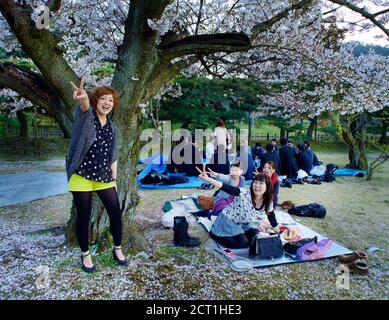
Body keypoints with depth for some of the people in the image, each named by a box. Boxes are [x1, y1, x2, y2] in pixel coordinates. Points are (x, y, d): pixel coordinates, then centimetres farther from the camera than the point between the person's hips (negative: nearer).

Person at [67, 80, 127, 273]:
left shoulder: (113, 128, 10)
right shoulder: (86, 116, -4)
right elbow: (85, 106, -30)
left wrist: (114, 178, 9)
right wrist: (83, 96, -53)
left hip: (104, 177, 4)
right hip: (81, 176, -4)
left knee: (116, 213, 3)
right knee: (84, 216, 7)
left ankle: (118, 250, 25)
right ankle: (85, 255, 27)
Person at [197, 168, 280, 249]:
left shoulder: (268, 202, -14)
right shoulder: (245, 193, -33)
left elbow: (271, 215, 5)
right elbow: (228, 188, -48)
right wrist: (209, 180, -63)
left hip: (245, 223, 6)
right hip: (229, 221, -6)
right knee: (242, 242, -15)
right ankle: (215, 234, 3)